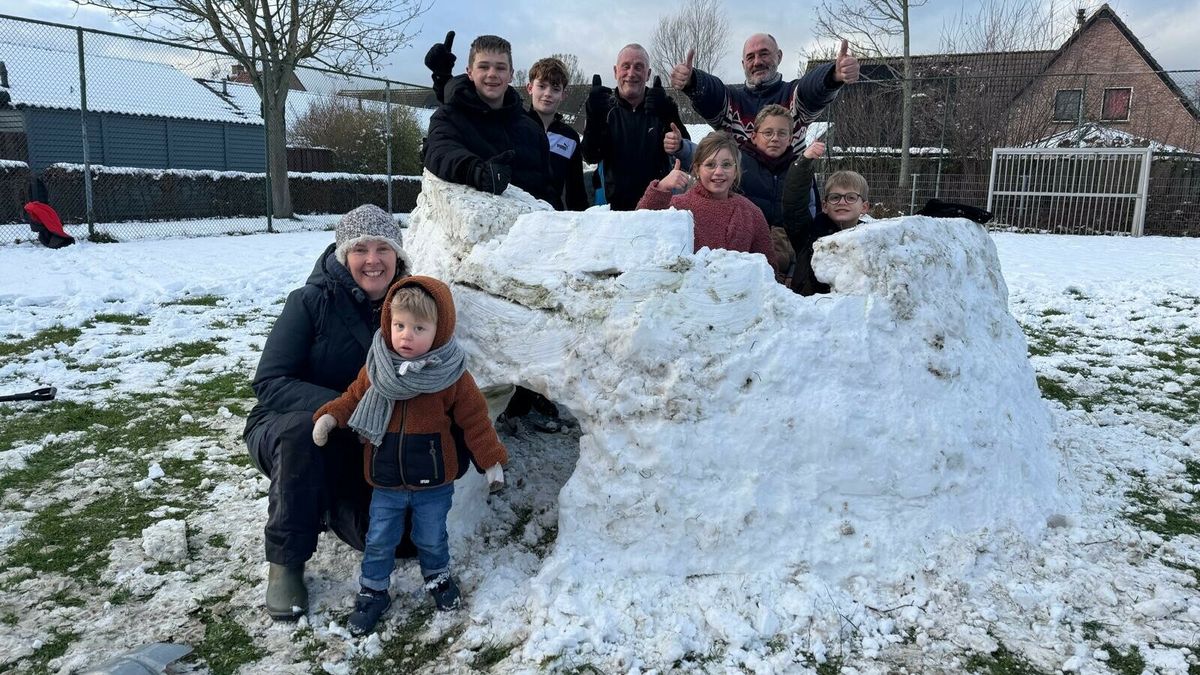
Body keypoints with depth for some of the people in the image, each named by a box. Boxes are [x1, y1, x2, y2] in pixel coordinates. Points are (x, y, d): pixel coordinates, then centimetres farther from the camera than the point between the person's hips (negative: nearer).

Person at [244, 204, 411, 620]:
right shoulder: (311, 302, -17)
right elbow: (269, 383, -22)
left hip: (363, 450, 3)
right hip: (285, 429, -3)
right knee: (304, 428, -39)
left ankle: (328, 503, 18)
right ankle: (285, 562, -19)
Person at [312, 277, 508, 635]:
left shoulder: (452, 376, -14)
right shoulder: (375, 370, -7)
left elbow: (474, 419, -8)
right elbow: (353, 398, 7)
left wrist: (491, 460, -8)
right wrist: (329, 416, -11)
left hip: (433, 483, -1)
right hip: (385, 484, 2)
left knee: (431, 539, 18)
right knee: (379, 541, 13)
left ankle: (437, 577, 44)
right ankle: (372, 592, 34)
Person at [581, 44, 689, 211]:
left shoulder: (661, 107, 4)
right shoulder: (605, 108, 4)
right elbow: (591, 156, -8)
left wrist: (669, 117, -21)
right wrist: (594, 117, -22)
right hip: (614, 205, 0)